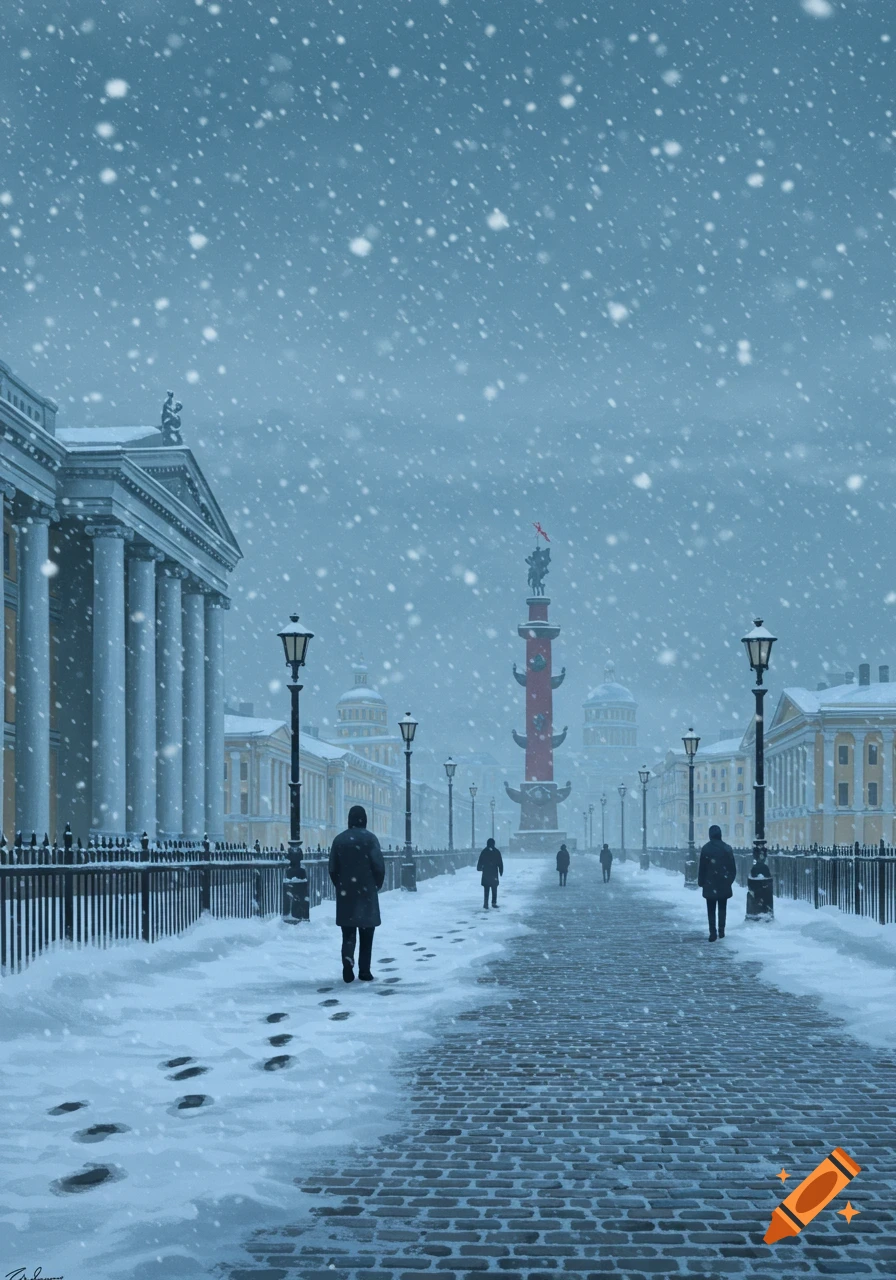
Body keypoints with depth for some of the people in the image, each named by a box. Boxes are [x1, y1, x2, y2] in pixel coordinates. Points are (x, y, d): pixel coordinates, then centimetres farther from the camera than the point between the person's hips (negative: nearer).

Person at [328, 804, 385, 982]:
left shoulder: (339, 840, 2)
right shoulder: (370, 839, -8)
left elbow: (333, 869, 3)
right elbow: (379, 867, -10)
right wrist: (376, 886, 6)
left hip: (345, 894, 2)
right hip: (366, 893, -2)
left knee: (348, 932, 9)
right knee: (366, 934, 7)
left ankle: (348, 957, -16)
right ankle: (364, 971, 8)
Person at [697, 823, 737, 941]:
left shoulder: (706, 849, -9)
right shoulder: (727, 848, -3)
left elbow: (702, 867, -6)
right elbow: (733, 867, 2)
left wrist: (701, 882, 4)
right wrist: (730, 879, 14)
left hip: (710, 885, -2)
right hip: (724, 884, 2)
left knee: (711, 910, 3)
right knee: (722, 908, 13)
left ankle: (713, 933, -4)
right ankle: (721, 931, 13)